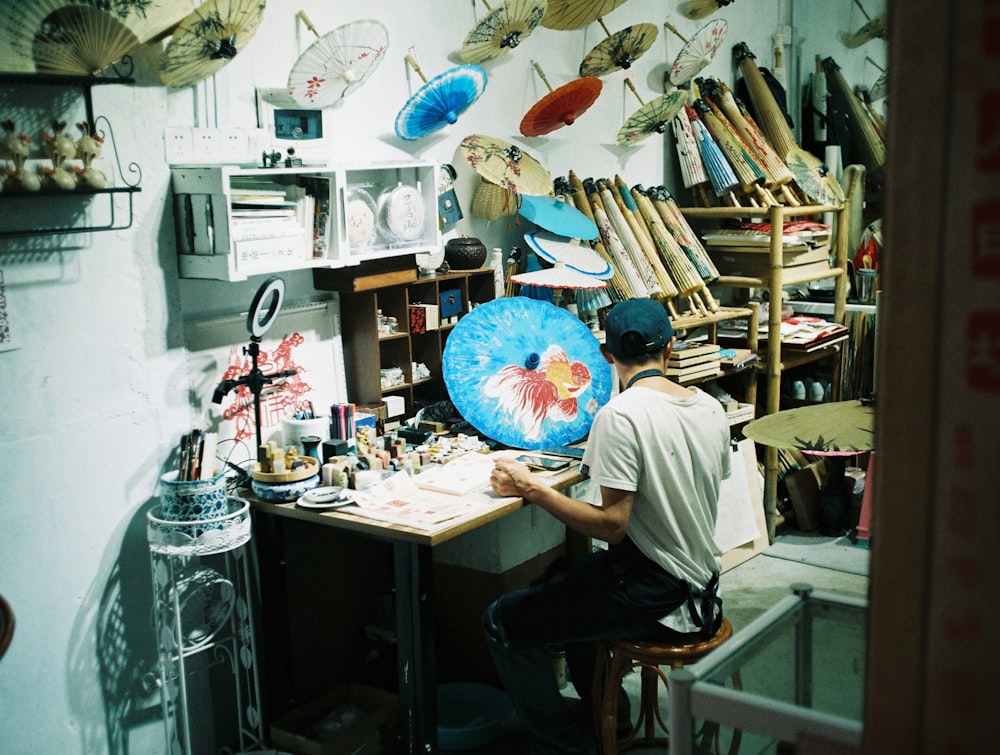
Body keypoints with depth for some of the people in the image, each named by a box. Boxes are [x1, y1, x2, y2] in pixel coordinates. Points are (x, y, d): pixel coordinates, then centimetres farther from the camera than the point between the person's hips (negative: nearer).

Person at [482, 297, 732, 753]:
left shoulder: (621, 414, -21)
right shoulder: (711, 408, 2)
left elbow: (612, 525, -24)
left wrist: (530, 488, -16)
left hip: (656, 598, -9)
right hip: (701, 583, 9)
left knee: (503, 621, 1)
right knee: (565, 576, 31)